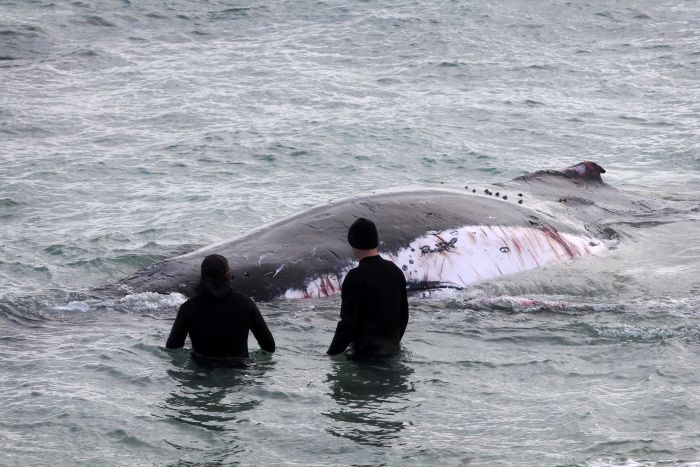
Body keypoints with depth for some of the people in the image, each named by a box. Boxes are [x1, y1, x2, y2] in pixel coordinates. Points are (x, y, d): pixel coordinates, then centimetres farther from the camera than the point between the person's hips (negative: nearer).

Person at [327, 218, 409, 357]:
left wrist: (332, 353, -8)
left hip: (365, 351, -7)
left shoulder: (356, 277, -16)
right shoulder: (395, 271, 6)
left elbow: (348, 322, -17)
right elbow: (404, 314, 14)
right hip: (392, 350, 7)